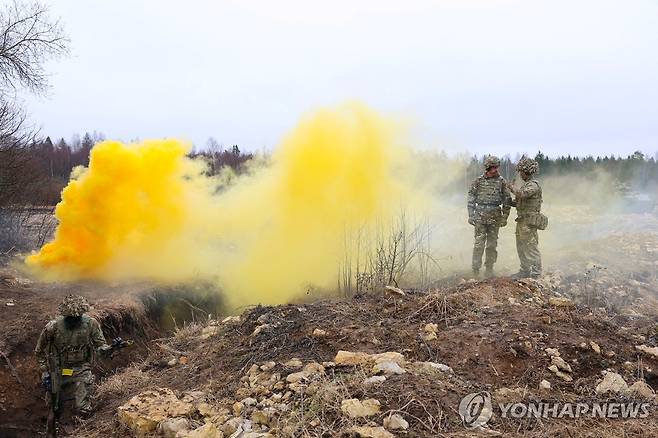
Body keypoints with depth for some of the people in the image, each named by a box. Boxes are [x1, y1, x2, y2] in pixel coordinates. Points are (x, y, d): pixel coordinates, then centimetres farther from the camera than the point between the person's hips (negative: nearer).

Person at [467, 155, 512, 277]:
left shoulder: (501, 181, 4)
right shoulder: (478, 180, 2)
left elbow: (507, 200, 8)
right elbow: (471, 199, 4)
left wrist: (505, 217, 3)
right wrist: (471, 215, -2)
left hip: (495, 217, 1)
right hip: (480, 216, -1)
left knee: (492, 244, 6)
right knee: (479, 243, -3)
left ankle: (489, 269, 16)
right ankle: (475, 269, 4)